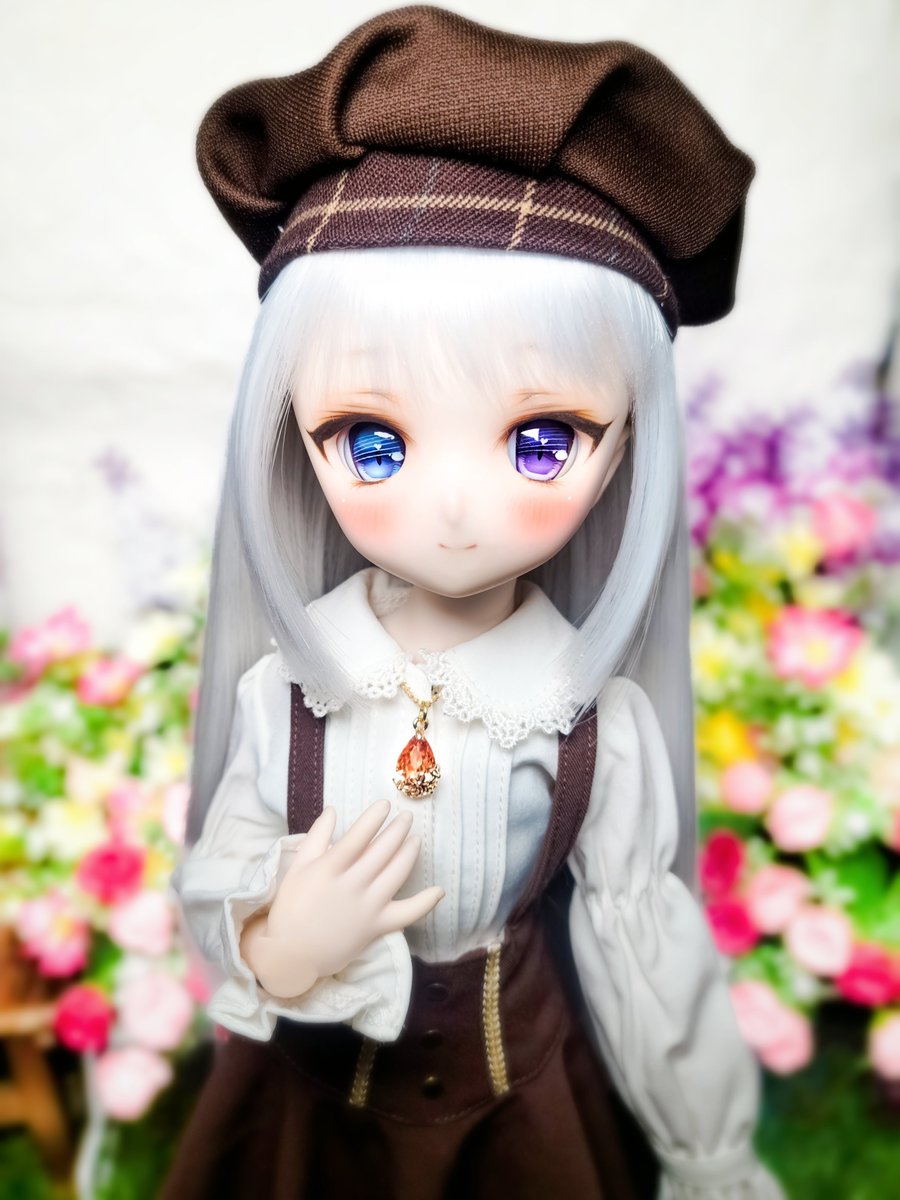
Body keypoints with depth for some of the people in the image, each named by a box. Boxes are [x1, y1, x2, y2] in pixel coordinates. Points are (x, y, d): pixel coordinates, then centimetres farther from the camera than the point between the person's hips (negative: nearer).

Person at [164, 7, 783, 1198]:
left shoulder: (601, 721, -22)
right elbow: (219, 886, -9)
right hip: (309, 1098, 1)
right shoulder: (278, 695, -21)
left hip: (520, 1097, 0)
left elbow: (642, 943, -11)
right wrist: (280, 952, -31)